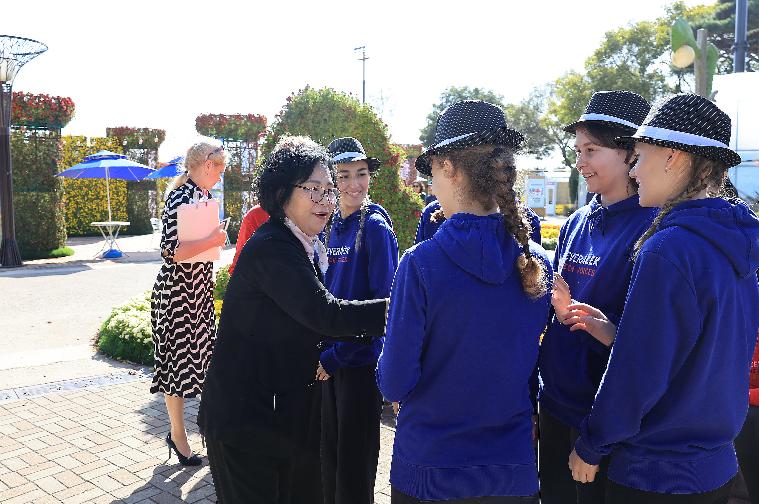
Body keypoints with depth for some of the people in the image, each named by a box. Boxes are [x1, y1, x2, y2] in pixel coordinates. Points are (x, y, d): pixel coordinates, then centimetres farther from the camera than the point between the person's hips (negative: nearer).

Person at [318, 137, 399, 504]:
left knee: (354, 459, 8)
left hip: (360, 359, -6)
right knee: (329, 449, 19)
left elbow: (384, 301, -16)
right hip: (328, 358, 6)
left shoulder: (375, 225, -13)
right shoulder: (329, 225, 7)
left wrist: (338, 354, -16)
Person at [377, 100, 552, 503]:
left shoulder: (421, 263, -20)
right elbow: (532, 366, 5)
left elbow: (394, 383, -16)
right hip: (513, 469, 4)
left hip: (429, 468, -3)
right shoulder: (537, 265, -7)